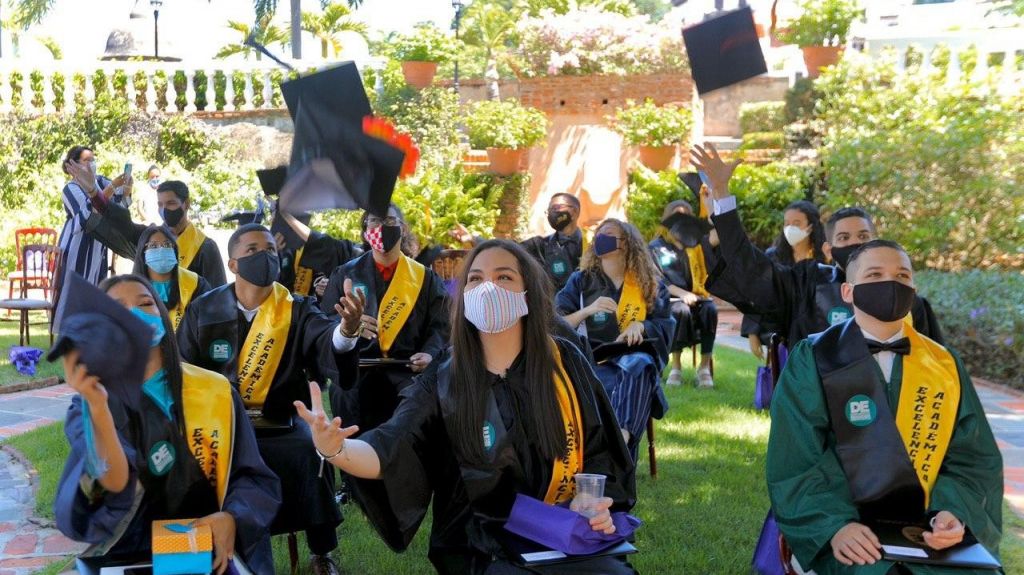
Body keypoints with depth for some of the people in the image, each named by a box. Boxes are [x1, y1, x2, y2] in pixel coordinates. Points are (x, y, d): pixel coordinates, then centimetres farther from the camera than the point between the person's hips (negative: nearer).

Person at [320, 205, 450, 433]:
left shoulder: (425, 277, 15)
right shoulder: (346, 274, 16)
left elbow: (439, 325, 9)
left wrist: (430, 354, -11)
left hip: (406, 369, 0)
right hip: (356, 367, 0)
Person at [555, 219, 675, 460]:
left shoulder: (651, 283, 16)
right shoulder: (581, 280, 14)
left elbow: (666, 325, 12)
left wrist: (640, 325, -9)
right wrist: (588, 310, -11)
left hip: (635, 355, 1)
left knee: (640, 366, -40)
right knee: (613, 386, -39)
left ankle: (621, 437, -56)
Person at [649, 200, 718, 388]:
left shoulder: (696, 243, 20)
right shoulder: (656, 247, 8)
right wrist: (683, 294, -16)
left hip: (697, 297, 3)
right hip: (670, 299, -2)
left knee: (710, 309, -33)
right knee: (682, 310, -38)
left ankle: (705, 365, -30)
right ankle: (676, 366, -30)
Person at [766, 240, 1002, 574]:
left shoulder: (945, 365, 9)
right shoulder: (812, 360, -1)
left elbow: (973, 455, 8)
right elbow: (795, 460, -5)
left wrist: (955, 512, -11)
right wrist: (834, 525, -20)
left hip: (931, 531, 3)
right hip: (849, 534, -3)